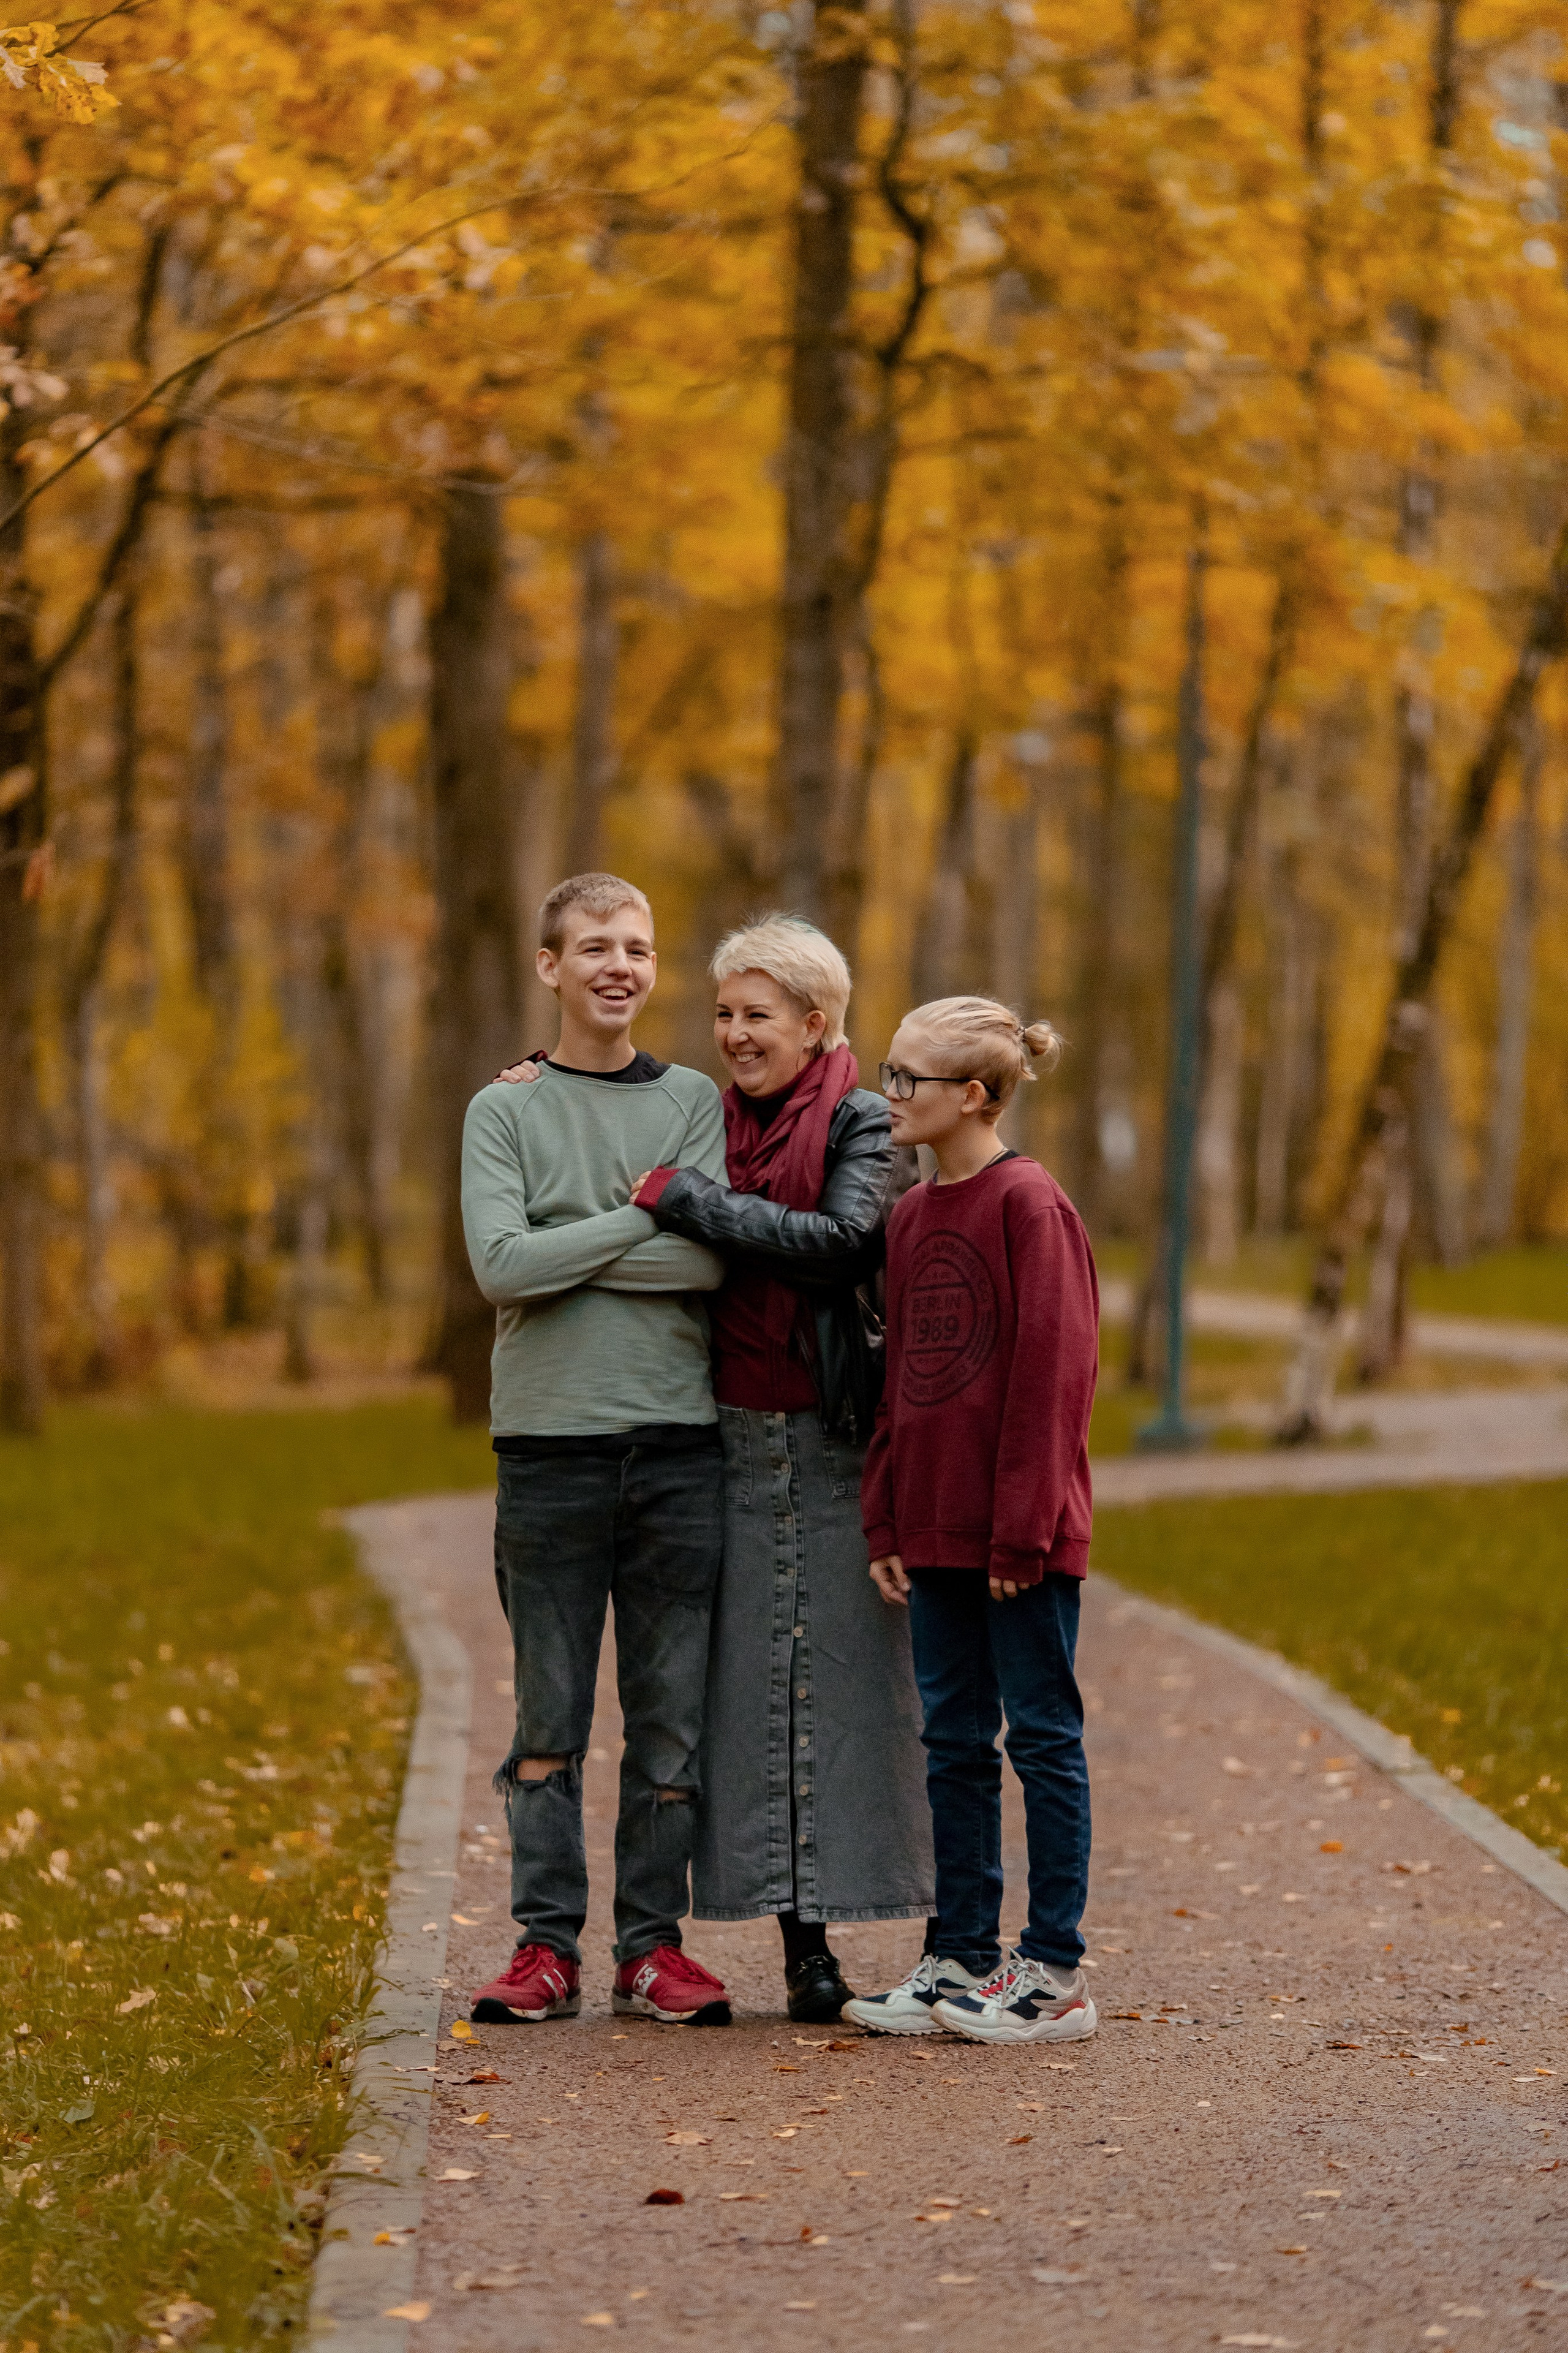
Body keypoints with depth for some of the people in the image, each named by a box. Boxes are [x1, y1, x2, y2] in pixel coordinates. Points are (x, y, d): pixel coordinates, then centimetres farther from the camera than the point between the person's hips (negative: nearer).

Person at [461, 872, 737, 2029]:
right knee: (550, 1715, 2)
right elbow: (501, 1266, -8)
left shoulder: (697, 1103, 10)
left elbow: (720, 1258, -6)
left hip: (680, 1442, 1)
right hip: (550, 1442, -1)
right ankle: (547, 1943, 8)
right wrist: (642, 1221, -8)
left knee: (674, 1714, 3)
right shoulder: (505, 1111, 7)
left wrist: (564, 1255, -8)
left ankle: (653, 1942, 11)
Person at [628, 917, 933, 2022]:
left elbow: (839, 1241, -20)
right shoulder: (714, 1120, 12)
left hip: (837, 1438, -4)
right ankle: (800, 1937, 7)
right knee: (756, 1678, 2)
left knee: (843, 1671, -6)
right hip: (735, 1435, 4)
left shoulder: (859, 1123, -2)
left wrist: (686, 1198, -17)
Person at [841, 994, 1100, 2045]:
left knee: (1042, 1734, 0)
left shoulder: (1030, 1204, -11)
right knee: (954, 1741, 11)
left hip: (1022, 1536, -8)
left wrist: (1024, 1525, -16)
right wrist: (887, 1521, 10)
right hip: (938, 1527, 8)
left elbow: (1053, 1370, -14)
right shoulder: (913, 1216, 12)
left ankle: (1055, 1975, 5)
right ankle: (961, 1960, 19)